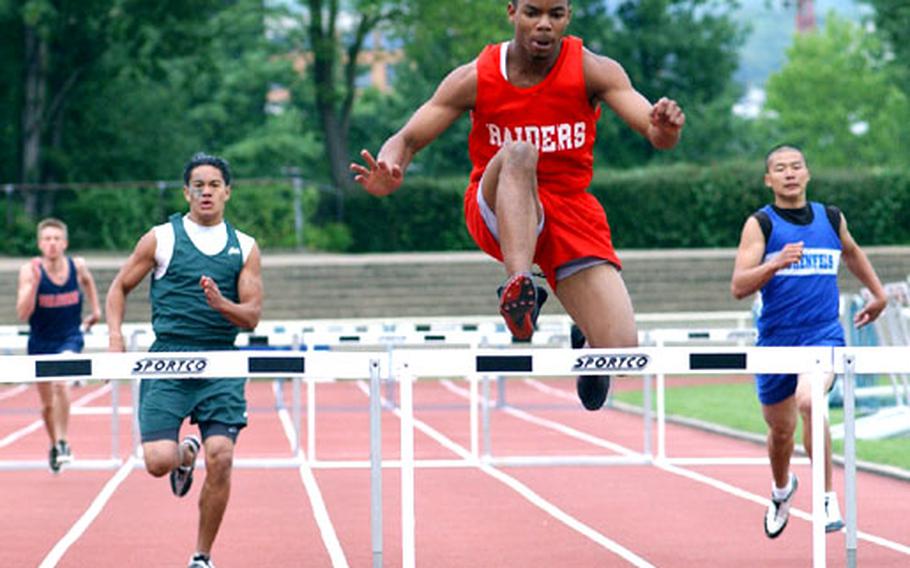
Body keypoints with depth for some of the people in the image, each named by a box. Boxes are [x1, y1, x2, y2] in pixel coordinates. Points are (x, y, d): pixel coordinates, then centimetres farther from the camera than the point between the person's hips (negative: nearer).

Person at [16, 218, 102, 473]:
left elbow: (88, 280, 17)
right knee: (48, 403, 13)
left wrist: (96, 309, 16)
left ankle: (62, 443, -20)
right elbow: (23, 314, -23)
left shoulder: (77, 266, -10)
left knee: (61, 383, -29)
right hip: (41, 342, 1)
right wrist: (34, 282, -34)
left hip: (70, 339, -1)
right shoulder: (30, 270, -16)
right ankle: (54, 445, 39)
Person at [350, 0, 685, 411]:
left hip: (571, 210, 1)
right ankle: (519, 284, -53)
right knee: (518, 153, -36)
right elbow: (407, 139, -5)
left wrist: (664, 130, -44)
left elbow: (655, 132, -19)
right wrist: (390, 169, -29)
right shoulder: (474, 79, -7)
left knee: (621, 348, -15)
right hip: (497, 214, -1)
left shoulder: (592, 70, -8)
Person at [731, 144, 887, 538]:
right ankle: (782, 487, 47)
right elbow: (739, 287, -14)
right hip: (776, 338, 1)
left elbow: (851, 253, 30)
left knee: (808, 401, -30)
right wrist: (776, 264, -29)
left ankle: (827, 496, -22)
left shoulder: (831, 219, 6)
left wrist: (878, 294, 34)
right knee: (780, 429, 14)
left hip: (823, 333, -1)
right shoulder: (760, 224, -3)